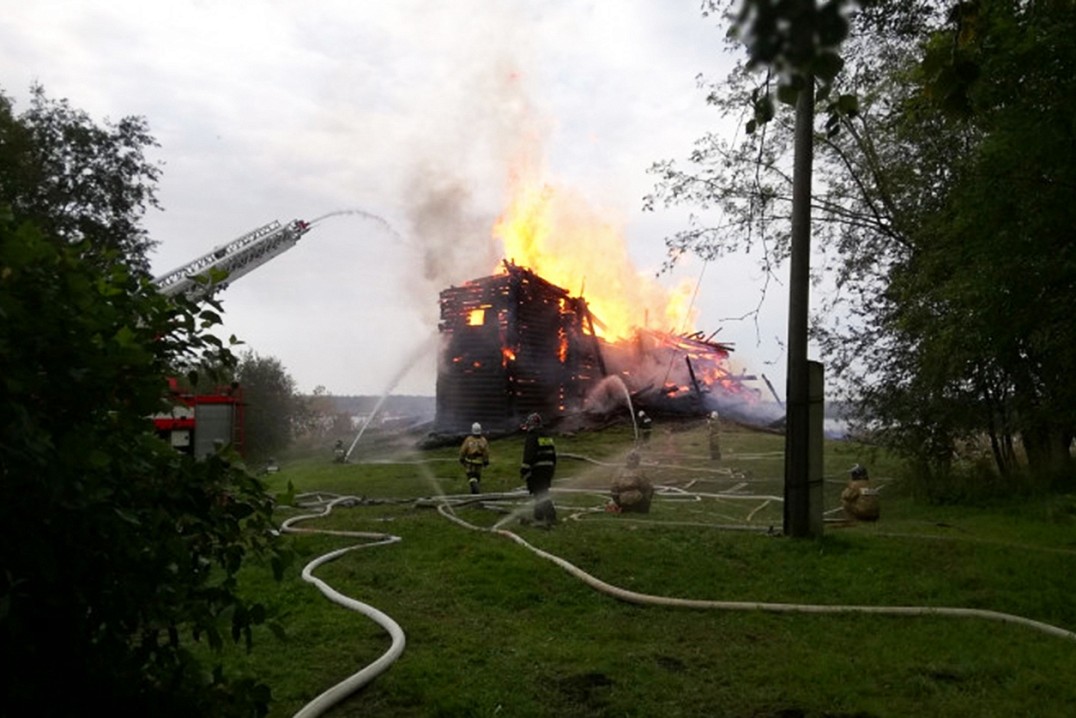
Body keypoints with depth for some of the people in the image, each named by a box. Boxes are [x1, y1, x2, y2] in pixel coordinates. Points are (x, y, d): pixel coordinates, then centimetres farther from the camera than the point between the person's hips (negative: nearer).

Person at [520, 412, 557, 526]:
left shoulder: (531, 437, -11)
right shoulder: (548, 437, 15)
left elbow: (528, 456, -18)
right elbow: (553, 454, 19)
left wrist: (524, 471, -14)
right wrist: (552, 469, 25)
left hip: (537, 470, -8)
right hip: (549, 468, 8)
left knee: (540, 495, -7)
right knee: (542, 494, 15)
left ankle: (551, 515, -17)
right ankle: (539, 517, 20)